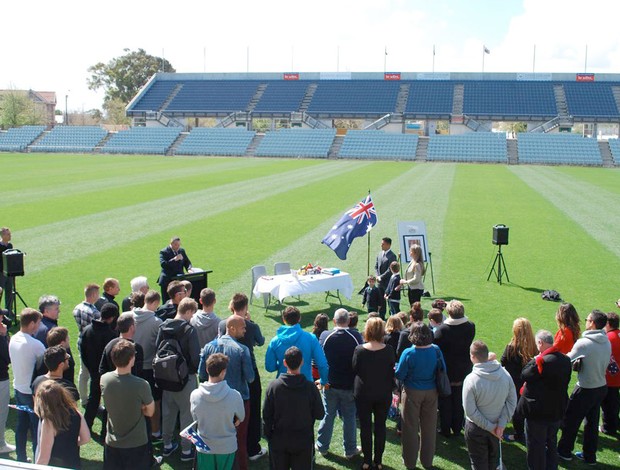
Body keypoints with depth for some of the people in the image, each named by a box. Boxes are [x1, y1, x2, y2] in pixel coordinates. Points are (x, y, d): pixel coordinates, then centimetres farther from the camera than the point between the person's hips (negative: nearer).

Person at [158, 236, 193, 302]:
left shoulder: (182, 251, 11)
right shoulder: (164, 252, -7)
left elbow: (187, 262, 16)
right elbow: (163, 264, -19)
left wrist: (189, 268, -6)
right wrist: (174, 259, -27)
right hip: (167, 281, -4)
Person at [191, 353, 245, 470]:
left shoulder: (195, 395, -16)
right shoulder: (234, 396, -22)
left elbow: (195, 419, 0)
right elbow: (240, 419, -3)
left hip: (204, 447, 1)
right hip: (227, 447, -1)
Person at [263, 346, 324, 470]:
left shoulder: (274, 386, -12)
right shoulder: (310, 387, -14)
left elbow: (266, 416, -6)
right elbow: (319, 414, -7)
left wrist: (268, 436, 7)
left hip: (278, 441, 1)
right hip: (303, 441, -1)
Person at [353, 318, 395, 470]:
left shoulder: (359, 350, -16)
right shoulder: (389, 350, -13)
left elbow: (354, 370, -5)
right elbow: (392, 371, -3)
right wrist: (388, 386, 12)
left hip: (363, 394, -1)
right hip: (384, 394, 1)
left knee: (365, 427, 11)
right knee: (380, 426, 13)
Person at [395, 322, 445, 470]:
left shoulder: (408, 353, -21)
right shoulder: (436, 350, -11)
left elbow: (399, 375, -14)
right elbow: (443, 371, 2)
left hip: (412, 392, -3)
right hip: (431, 392, 3)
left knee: (411, 428, 12)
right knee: (429, 427, 16)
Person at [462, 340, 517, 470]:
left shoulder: (471, 380, -26)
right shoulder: (505, 374, -14)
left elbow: (470, 411, -23)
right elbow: (511, 401, -10)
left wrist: (489, 427, -13)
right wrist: (502, 423, -10)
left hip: (476, 428, -4)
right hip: (497, 426, 4)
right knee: (493, 458, 26)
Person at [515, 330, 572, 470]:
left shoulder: (540, 362, -25)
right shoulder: (565, 360, 1)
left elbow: (524, 375, -13)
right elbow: (565, 382, 12)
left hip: (538, 413, -8)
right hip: (557, 411, 8)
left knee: (536, 447, 6)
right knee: (551, 444, 22)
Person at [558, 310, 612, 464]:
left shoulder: (583, 343, -23)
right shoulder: (607, 343, -1)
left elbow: (568, 360, -13)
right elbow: (605, 363, 8)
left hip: (585, 389, -7)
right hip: (602, 387, 7)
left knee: (570, 420, 11)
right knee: (592, 423, 18)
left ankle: (564, 451, 24)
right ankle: (589, 455, 28)